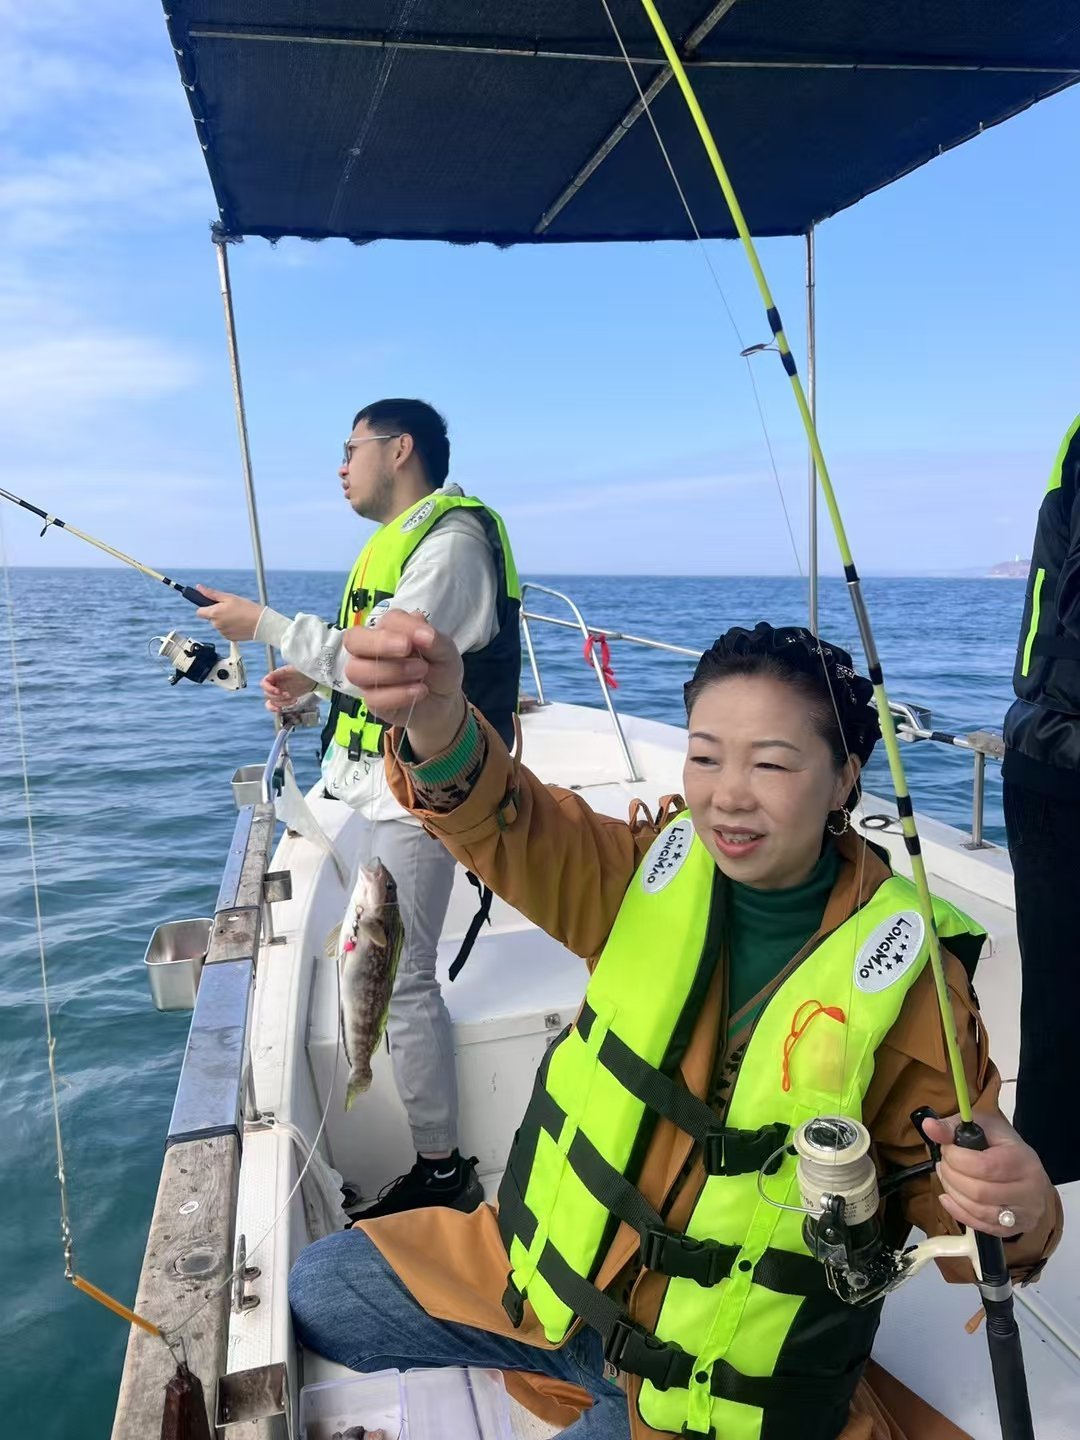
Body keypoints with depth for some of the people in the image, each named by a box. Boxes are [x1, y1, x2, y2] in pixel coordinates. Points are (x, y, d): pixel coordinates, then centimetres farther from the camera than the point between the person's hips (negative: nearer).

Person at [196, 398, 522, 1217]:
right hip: (396, 784, 11)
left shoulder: (451, 540, -15)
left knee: (400, 978, -7)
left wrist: (265, 625, -15)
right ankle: (437, 1165, 32)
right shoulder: (410, 537, 18)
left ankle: (441, 1175, 8)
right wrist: (316, 676, 8)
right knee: (393, 967, 17)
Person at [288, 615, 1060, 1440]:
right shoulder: (657, 871, -11)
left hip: (721, 1369, -3)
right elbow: (507, 825, -26)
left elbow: (943, 1184, -11)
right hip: (557, 1272, 4)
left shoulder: (905, 974, -20)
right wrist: (435, 723, -47)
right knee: (319, 1294, 9)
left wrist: (1015, 1210, -35)